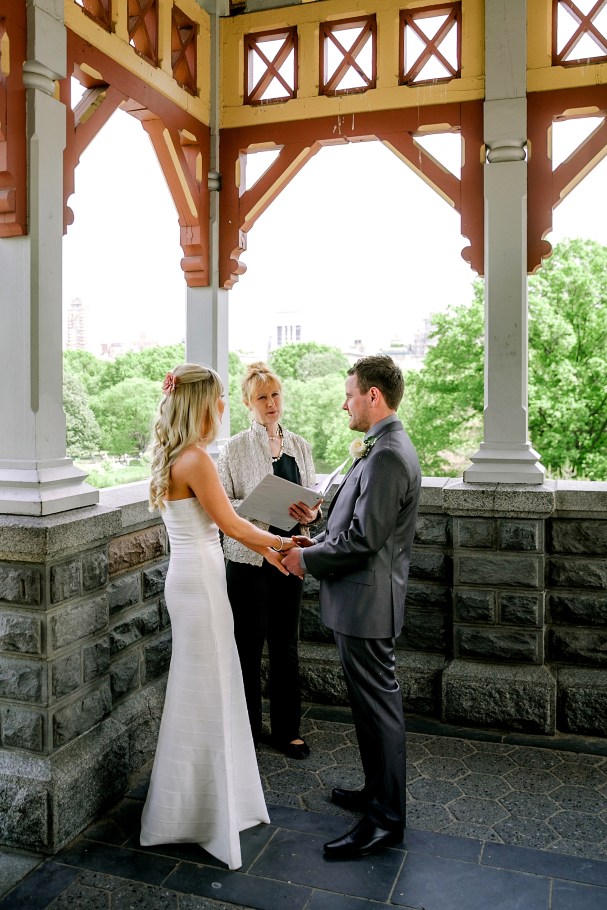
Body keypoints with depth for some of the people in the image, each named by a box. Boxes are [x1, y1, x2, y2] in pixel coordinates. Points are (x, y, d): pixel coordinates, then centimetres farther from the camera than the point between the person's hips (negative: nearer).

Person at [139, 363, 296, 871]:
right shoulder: (196, 458, -20)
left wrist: (263, 546, 16)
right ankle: (192, 810, 21)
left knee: (212, 684, 20)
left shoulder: (174, 457, 9)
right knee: (205, 690, 4)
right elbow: (230, 523, -14)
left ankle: (209, 794, 37)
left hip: (194, 575, 10)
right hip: (199, 580, -10)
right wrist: (278, 541, 1)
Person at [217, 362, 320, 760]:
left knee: (286, 646, 13)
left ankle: (287, 729, 28)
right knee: (249, 645, 8)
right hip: (249, 558, -4)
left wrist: (310, 514, -11)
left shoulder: (300, 445, 7)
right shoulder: (235, 448, -6)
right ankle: (247, 729, 26)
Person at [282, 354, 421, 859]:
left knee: (378, 705, 2)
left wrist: (308, 559, -12)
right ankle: (379, 790, 37)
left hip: (367, 601, -10)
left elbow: (363, 539, -24)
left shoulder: (387, 456, -22)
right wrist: (316, 541, 9)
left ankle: (386, 818, 17)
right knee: (373, 701, 21)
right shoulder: (387, 448, 12)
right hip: (364, 598, 10)